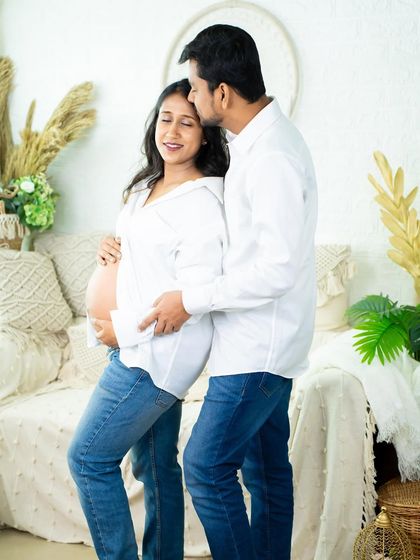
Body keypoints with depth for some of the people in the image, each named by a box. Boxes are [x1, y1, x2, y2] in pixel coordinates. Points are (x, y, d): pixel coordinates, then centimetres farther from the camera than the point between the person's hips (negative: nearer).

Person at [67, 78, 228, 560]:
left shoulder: (203, 200, -16)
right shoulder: (146, 187, 12)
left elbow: (194, 292, -22)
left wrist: (123, 328, -15)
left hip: (157, 352, -9)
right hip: (139, 347, 9)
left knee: (88, 457, -4)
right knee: (155, 464, 15)